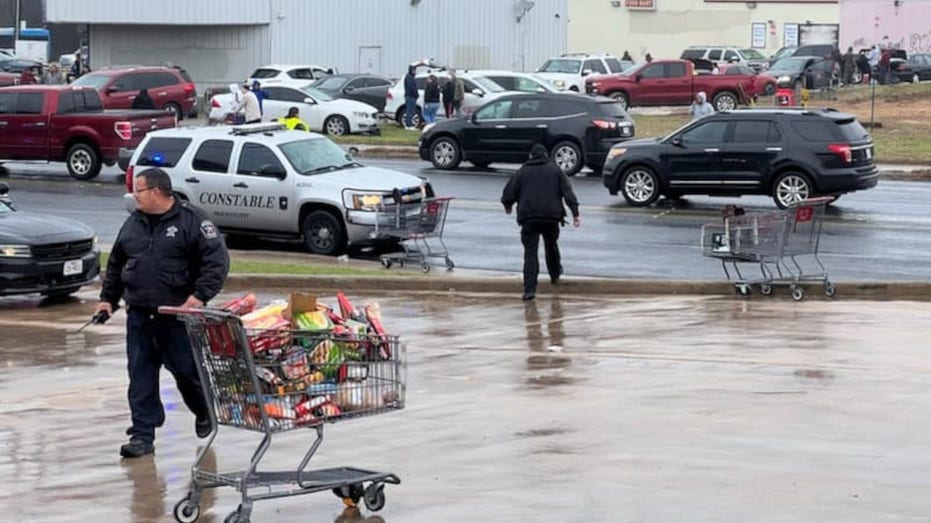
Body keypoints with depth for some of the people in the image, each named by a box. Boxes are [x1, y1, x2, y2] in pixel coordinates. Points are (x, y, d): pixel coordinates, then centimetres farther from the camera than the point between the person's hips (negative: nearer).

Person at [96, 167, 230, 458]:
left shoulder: (191, 222, -6)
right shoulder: (133, 224, 13)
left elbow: (217, 261, -11)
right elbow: (116, 265, 24)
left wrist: (199, 295, -20)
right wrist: (108, 299, 17)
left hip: (178, 315, -5)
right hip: (139, 316, 5)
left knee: (186, 370, 4)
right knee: (140, 377, 2)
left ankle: (204, 413, 32)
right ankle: (143, 436, 5)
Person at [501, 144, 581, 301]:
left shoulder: (522, 172, 9)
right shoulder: (555, 171, 11)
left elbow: (509, 193, 6)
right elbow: (568, 193, 1)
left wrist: (508, 206, 26)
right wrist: (575, 213, -1)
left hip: (529, 218, -2)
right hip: (551, 217, 2)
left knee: (530, 252, -4)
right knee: (551, 245, 26)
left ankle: (530, 288, -16)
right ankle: (555, 275, 43)